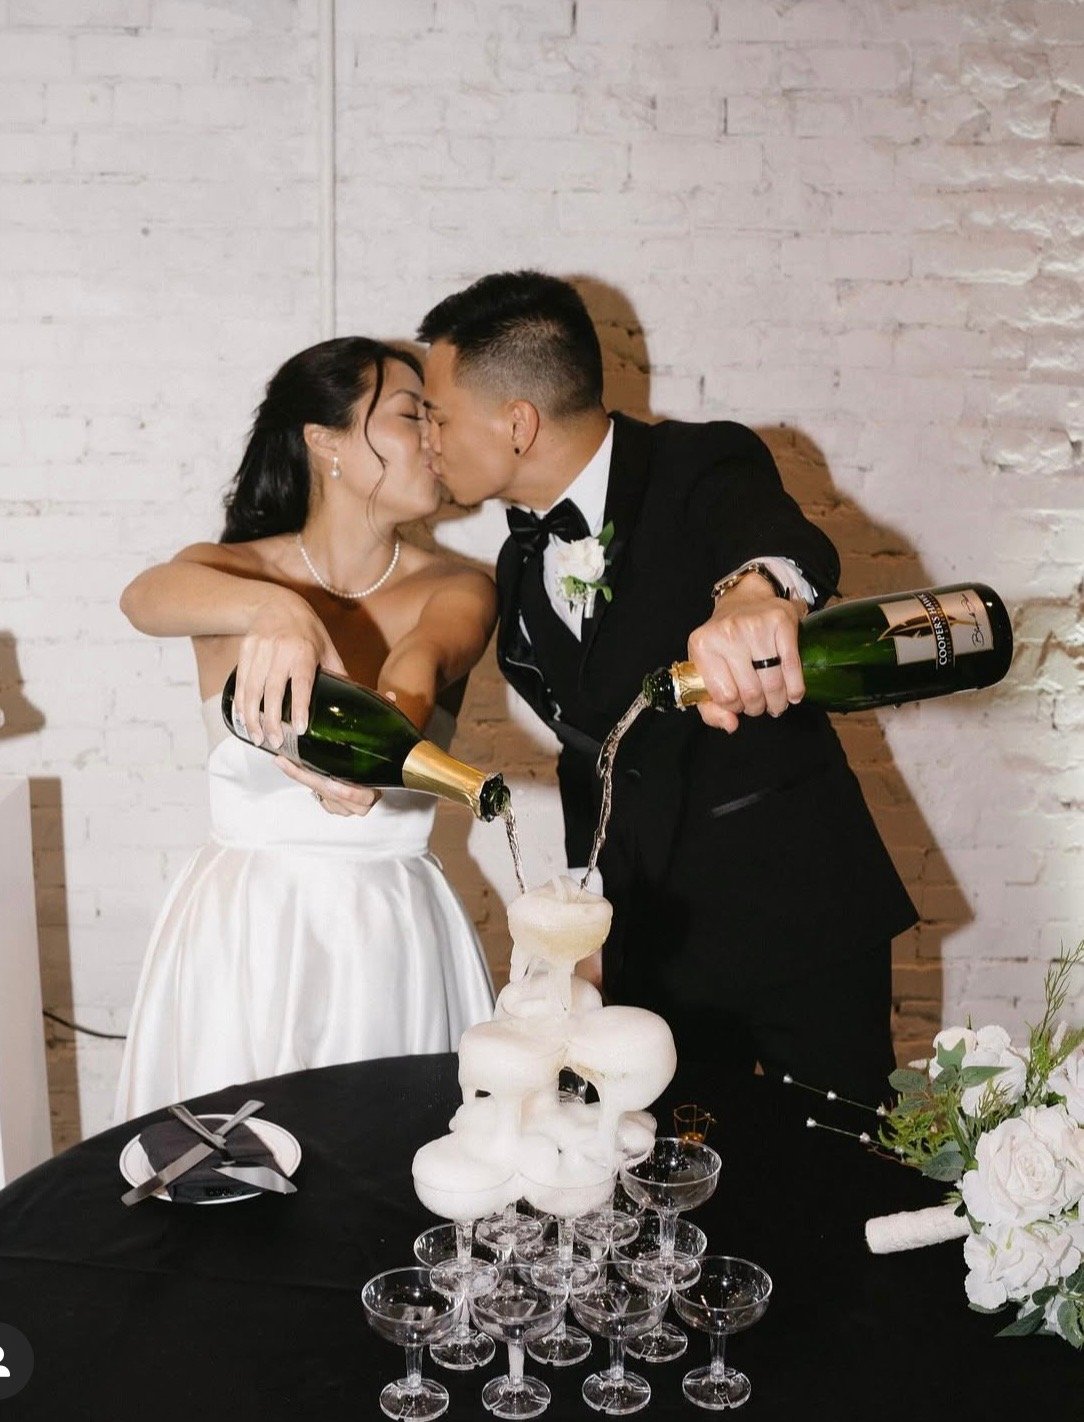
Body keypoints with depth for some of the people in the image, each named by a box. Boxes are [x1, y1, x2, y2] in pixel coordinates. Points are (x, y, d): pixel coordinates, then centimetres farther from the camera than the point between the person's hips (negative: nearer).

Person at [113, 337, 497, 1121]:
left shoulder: (455, 589, -1)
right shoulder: (231, 571, -2)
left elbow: (420, 664, -23)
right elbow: (147, 597, -24)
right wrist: (272, 607, -46)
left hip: (392, 935, 1)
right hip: (244, 931, 0)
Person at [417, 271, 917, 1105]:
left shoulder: (702, 468, -13)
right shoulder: (522, 566, 7)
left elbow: (787, 539, -37)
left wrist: (756, 591, -60)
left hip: (799, 920, -5)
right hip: (649, 947, 6)